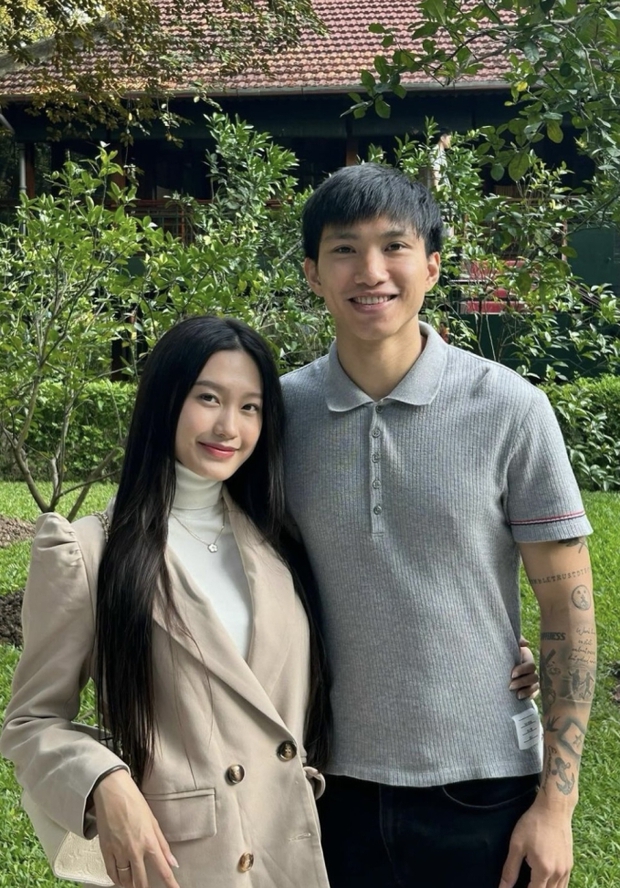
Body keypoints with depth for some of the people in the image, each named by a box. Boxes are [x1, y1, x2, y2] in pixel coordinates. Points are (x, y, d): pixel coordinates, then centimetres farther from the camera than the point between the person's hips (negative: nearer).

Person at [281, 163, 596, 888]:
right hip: (332, 782, 2)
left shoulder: (509, 409, -10)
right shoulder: (281, 409, -4)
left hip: (482, 785, -1)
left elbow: (568, 605, -6)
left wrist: (557, 801, -7)